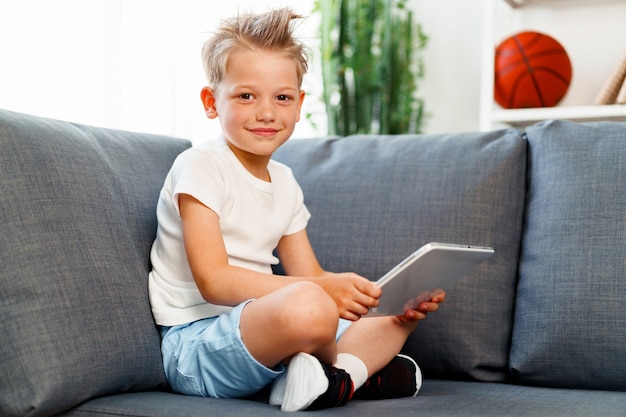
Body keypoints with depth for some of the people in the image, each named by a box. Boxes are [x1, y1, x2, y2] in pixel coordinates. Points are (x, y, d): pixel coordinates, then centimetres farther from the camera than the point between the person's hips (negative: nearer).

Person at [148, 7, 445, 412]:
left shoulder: (285, 182, 13)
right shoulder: (200, 166, -11)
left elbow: (309, 273, 14)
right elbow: (213, 280, -22)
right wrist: (322, 288, -33)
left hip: (258, 327, 9)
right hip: (195, 340, -8)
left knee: (399, 309, 8)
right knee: (308, 306, -37)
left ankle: (340, 374, -19)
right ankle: (361, 367, -6)